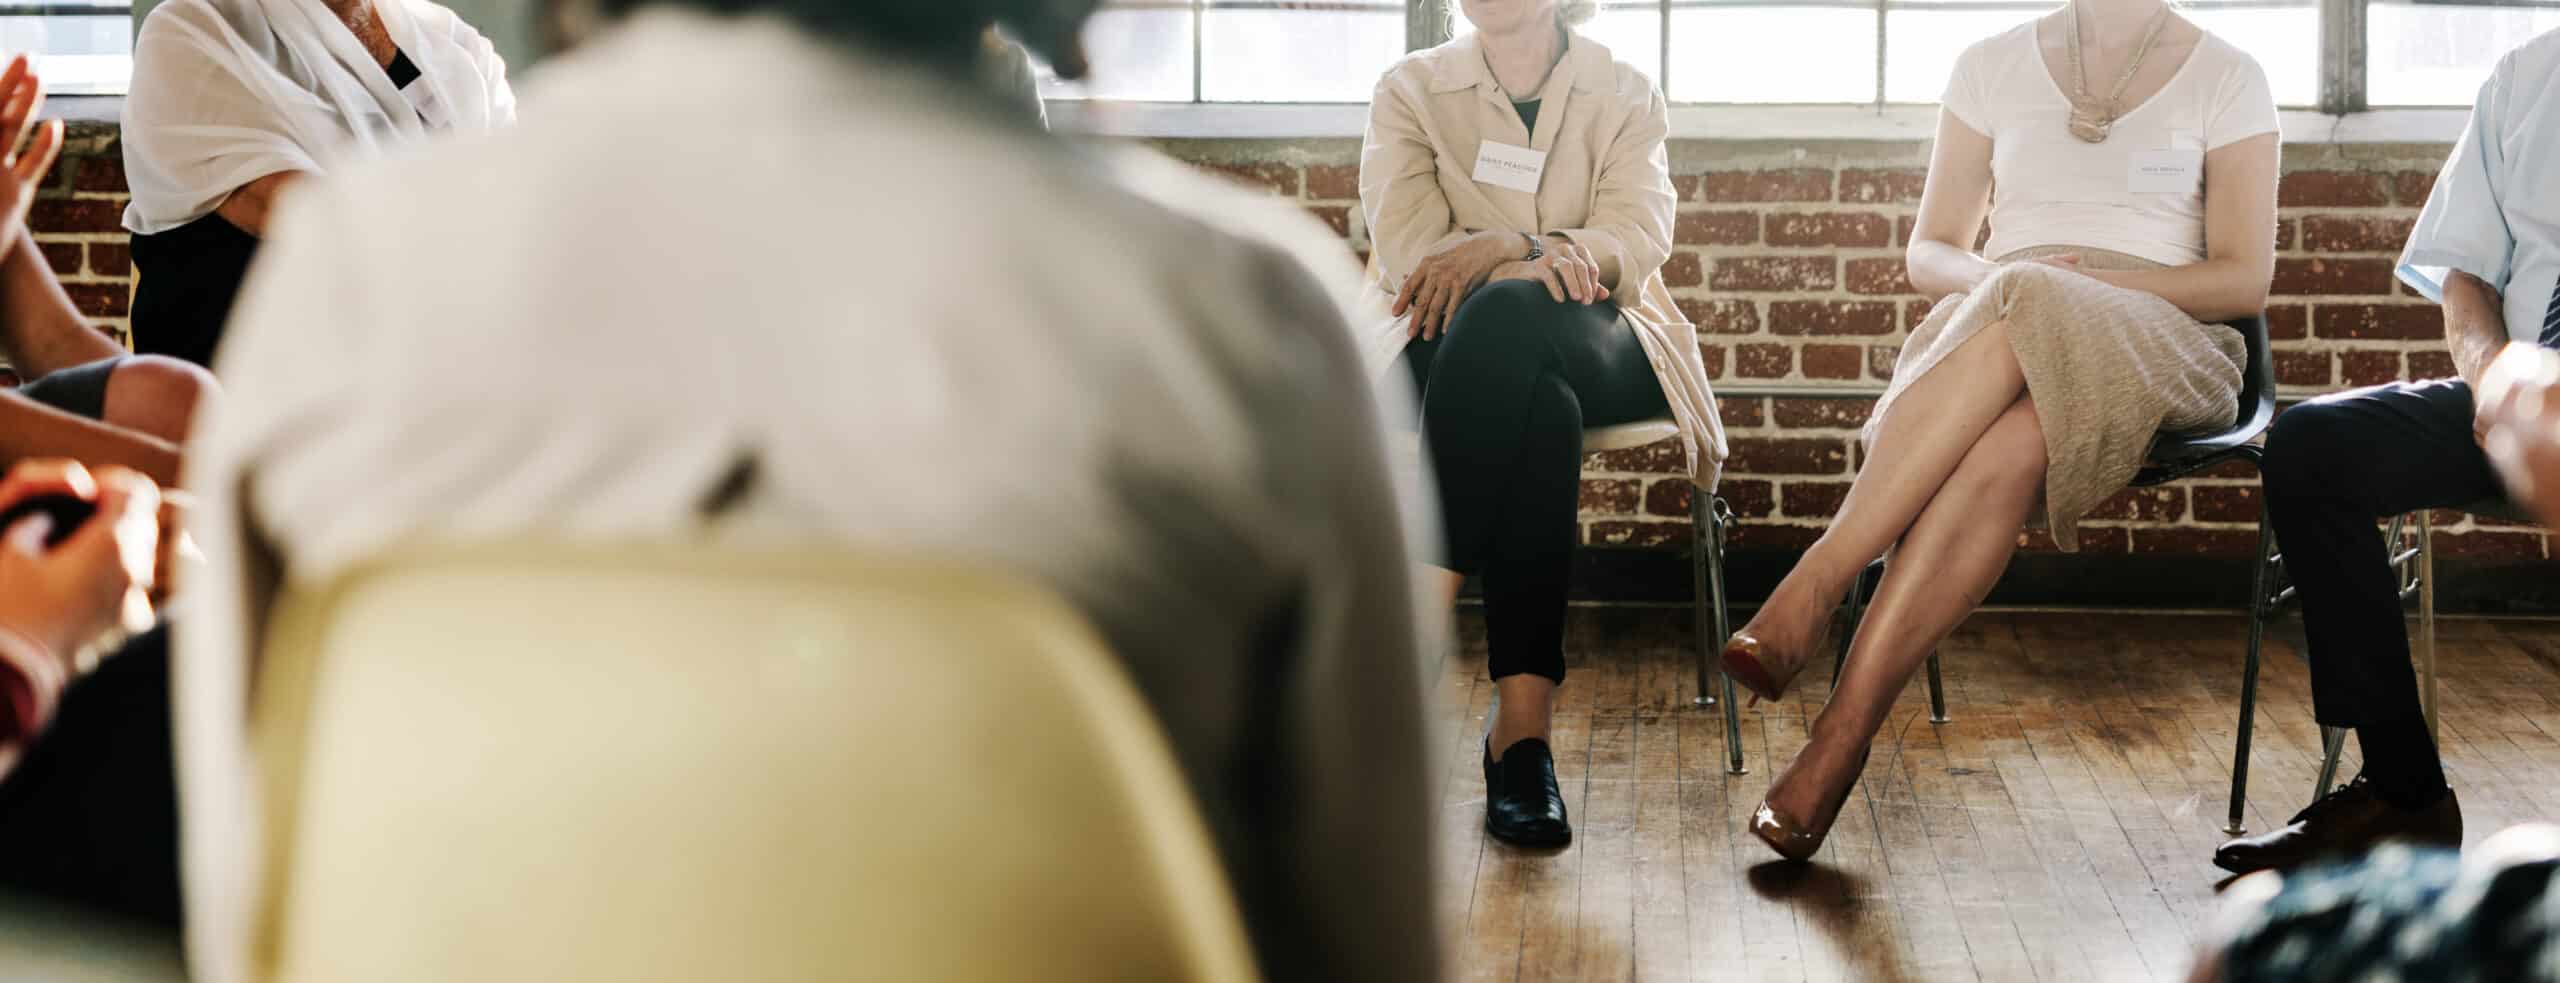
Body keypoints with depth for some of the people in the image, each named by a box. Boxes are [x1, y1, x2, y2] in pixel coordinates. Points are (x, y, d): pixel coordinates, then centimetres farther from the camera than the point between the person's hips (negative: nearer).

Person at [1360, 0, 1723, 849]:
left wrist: (1491, 252, -23)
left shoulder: (1625, 95, 12)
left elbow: (1637, 241, -6)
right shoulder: (1412, 89, 12)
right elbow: (1404, 245, -4)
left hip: (1595, 346, 0)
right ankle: (1523, 728, -45)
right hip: (1446, 345, 0)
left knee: (1504, 316, -37)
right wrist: (1537, 254, -22)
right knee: (1538, 408, -38)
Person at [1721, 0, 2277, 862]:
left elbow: (2246, 279, 3)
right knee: (1999, 452, -38)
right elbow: (1928, 253, 16)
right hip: (1994, 332, 1)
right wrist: (1991, 277, -7)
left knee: (2006, 451, -39)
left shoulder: (2226, 79, 10)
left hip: (2159, 341, -1)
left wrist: (2096, 281, -11)